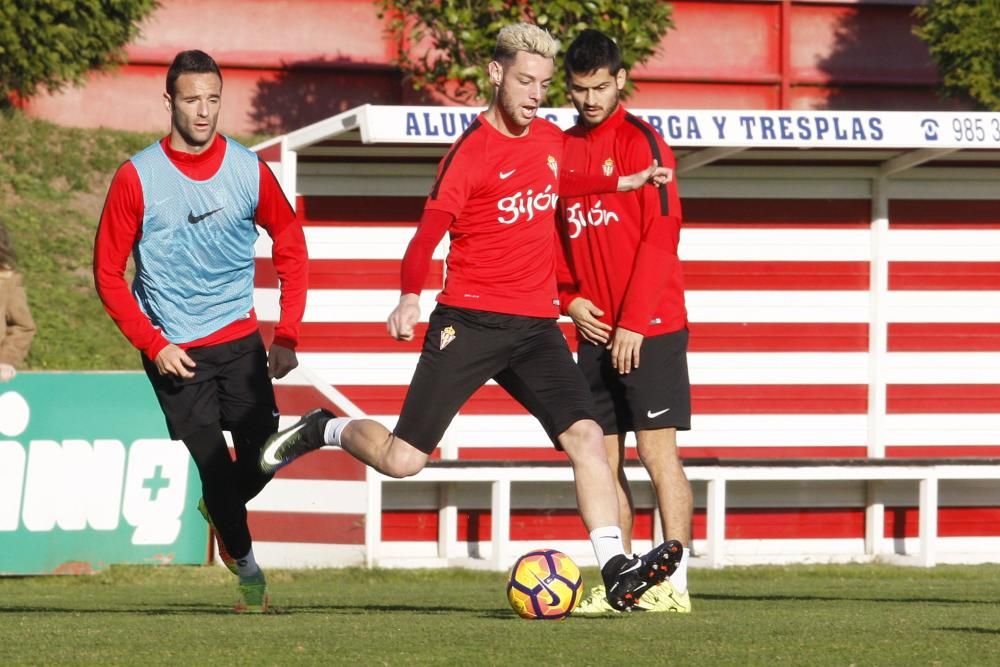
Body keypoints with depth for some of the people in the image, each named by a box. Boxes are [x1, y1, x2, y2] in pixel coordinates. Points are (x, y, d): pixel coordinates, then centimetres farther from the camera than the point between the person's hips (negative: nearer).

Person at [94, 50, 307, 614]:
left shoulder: (249, 170, -1)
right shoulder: (138, 177, -8)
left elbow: (291, 246, 10)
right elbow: (109, 274, -3)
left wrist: (287, 335, 3)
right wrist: (153, 344, -11)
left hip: (240, 341, 2)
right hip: (175, 351, -2)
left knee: (263, 454, -6)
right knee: (212, 464, -5)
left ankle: (219, 511, 27)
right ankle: (247, 569, 15)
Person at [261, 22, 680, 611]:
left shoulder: (551, 139, 10)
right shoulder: (472, 151, -10)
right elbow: (429, 232, -17)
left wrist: (622, 183, 32)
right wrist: (411, 298, -33)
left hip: (536, 328, 5)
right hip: (469, 320, -5)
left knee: (585, 434, -14)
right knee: (403, 460, -7)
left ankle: (616, 571, -18)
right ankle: (324, 431, 23)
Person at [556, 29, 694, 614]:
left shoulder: (640, 141, -7)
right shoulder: (562, 149, 13)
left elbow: (661, 235, -12)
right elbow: (555, 236, 20)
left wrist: (633, 322, -16)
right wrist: (570, 299, 2)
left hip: (649, 327, -7)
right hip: (595, 331, 7)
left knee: (658, 451, -8)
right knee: (602, 459, 6)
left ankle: (675, 584, -9)